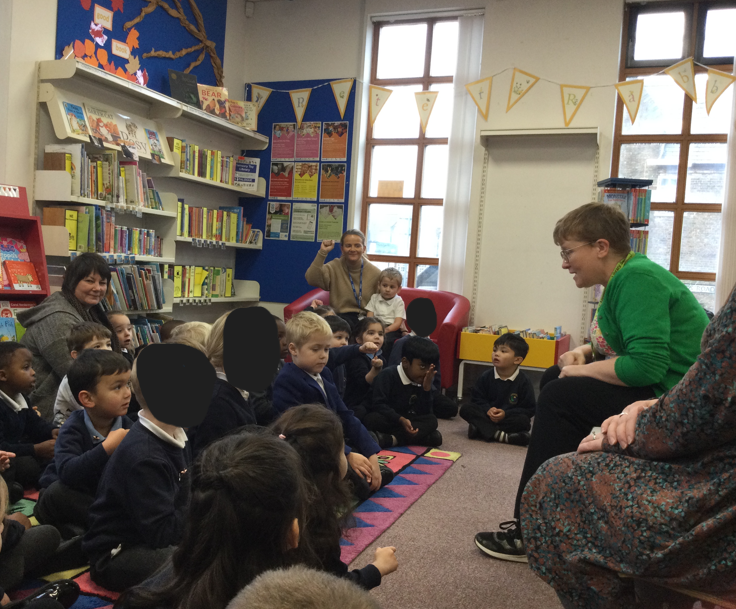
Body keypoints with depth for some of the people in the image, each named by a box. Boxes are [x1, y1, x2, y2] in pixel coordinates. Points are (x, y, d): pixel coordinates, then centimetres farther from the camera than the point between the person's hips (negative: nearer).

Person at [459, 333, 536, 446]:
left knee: (523, 421, -33)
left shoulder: (523, 382, -8)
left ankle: (479, 429, -30)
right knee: (465, 409, -21)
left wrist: (506, 414, -21)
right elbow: (478, 399, 3)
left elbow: (529, 409, -8)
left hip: (509, 418, -2)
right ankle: (501, 436, -35)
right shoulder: (486, 377, 0)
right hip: (488, 415, 2)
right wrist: (488, 410, -19)